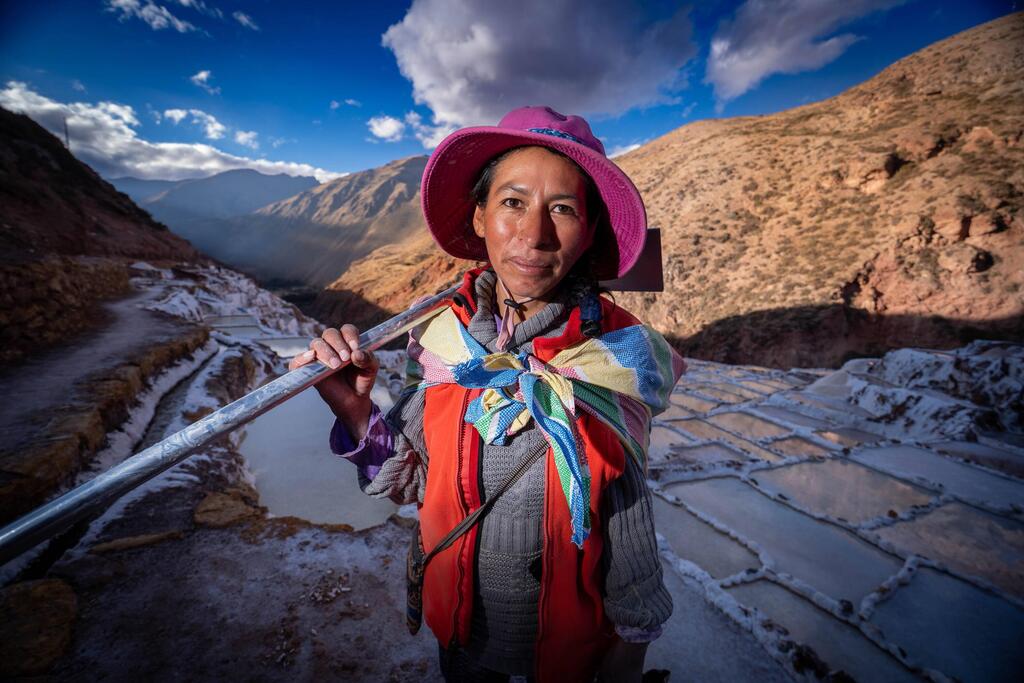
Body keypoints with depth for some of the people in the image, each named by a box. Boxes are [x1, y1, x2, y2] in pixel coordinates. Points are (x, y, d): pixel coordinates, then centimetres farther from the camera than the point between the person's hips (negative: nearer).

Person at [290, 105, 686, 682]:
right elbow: (412, 482, -8)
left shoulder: (620, 354, -24)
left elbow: (628, 517, -13)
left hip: (571, 635, -2)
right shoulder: (441, 337, -18)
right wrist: (357, 412, -24)